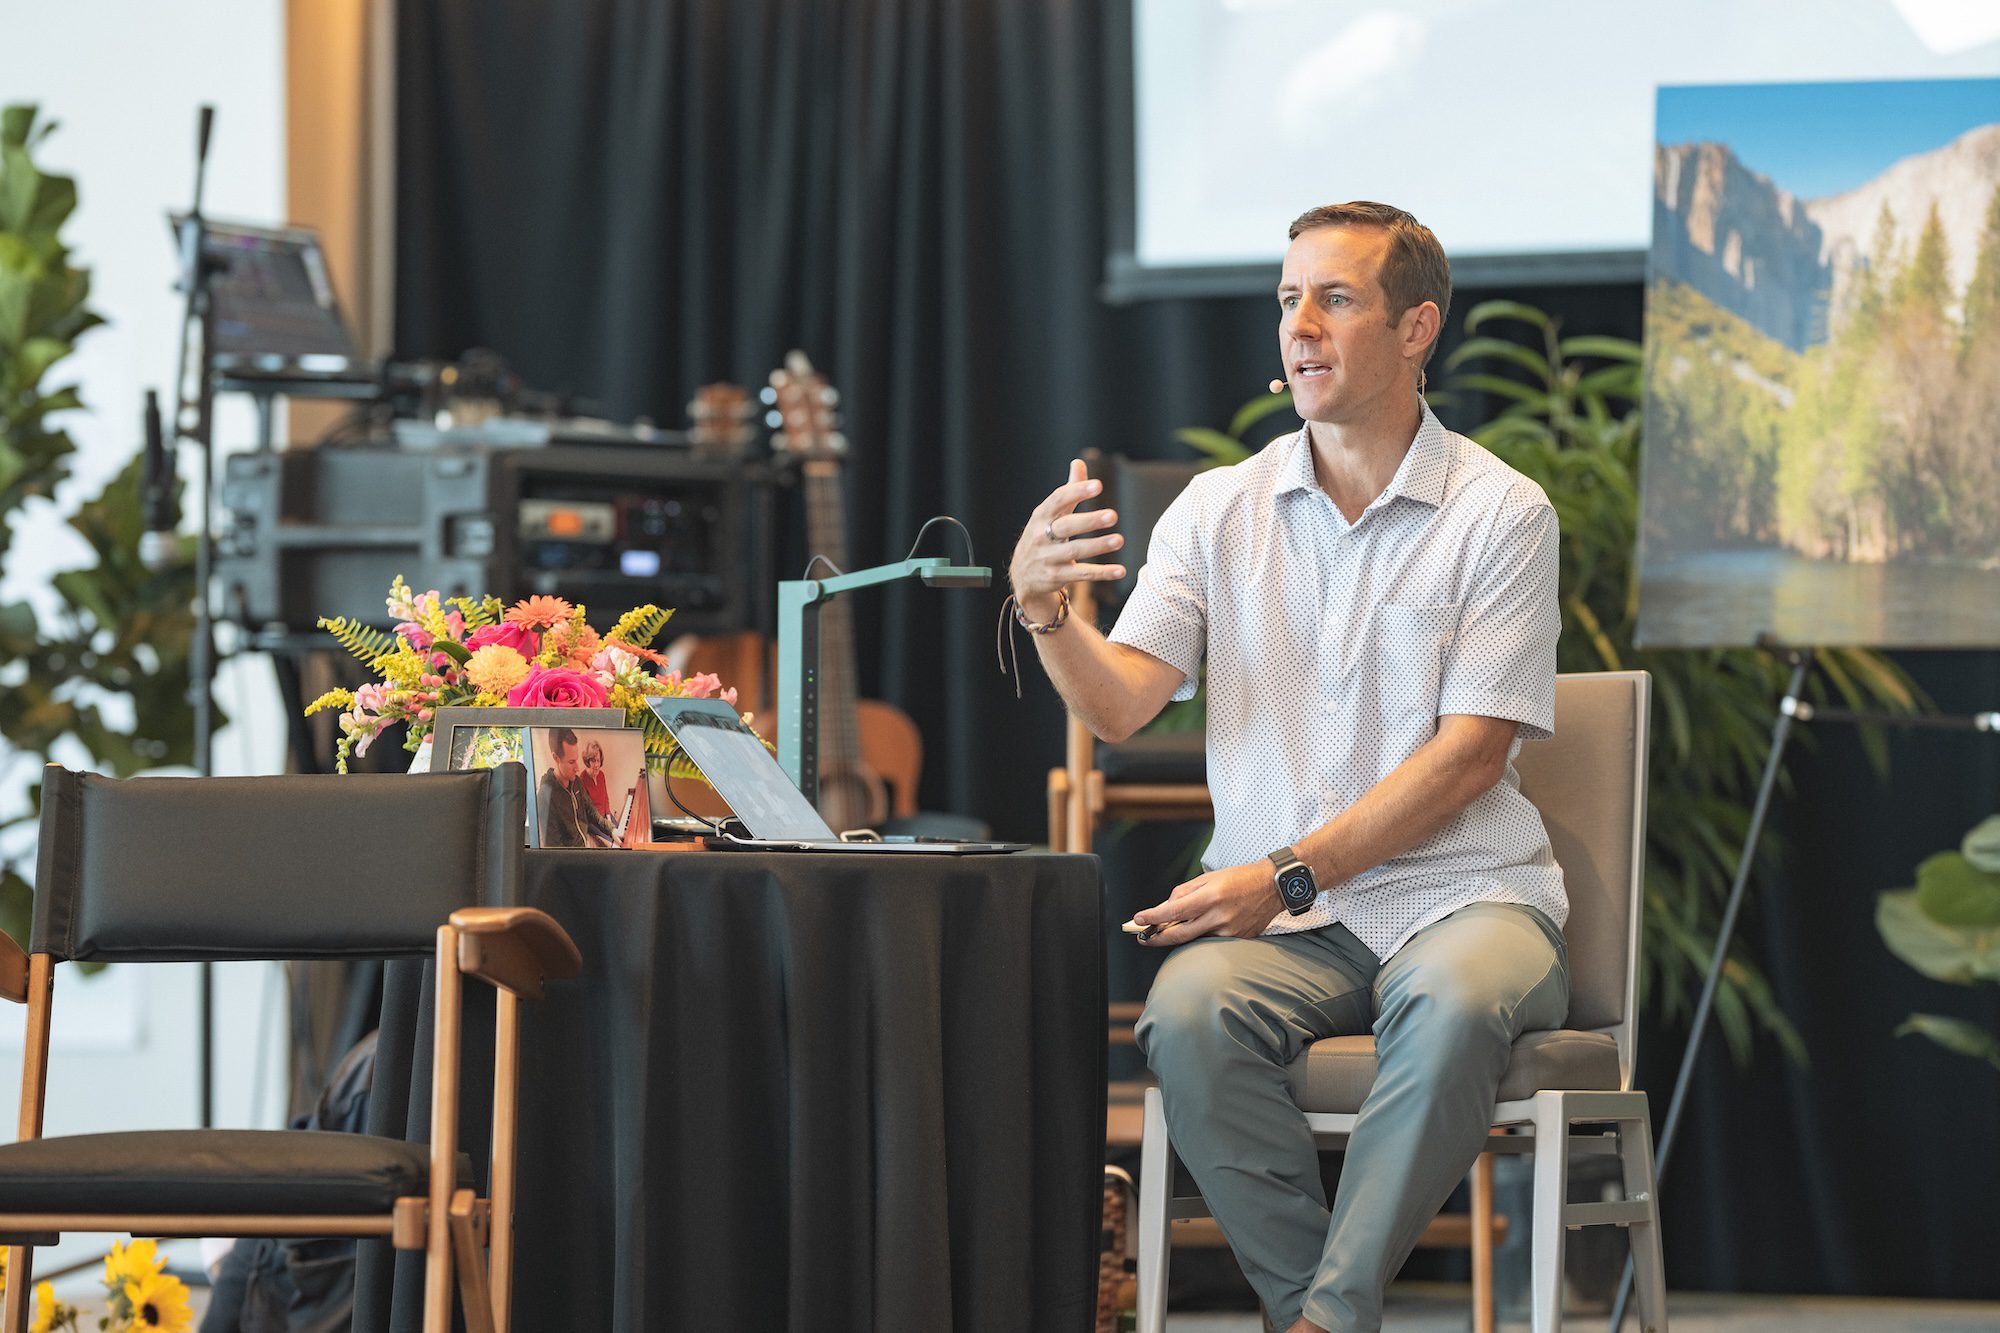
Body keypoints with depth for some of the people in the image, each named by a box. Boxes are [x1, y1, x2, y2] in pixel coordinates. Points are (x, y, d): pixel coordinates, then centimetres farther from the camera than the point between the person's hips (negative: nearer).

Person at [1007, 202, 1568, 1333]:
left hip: (1462, 894, -2)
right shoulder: (1221, 508, 11)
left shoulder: (1501, 512, 0)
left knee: (1455, 1004, -37)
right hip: (1285, 920, 2)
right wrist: (1046, 608, -22)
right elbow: (1121, 705, 0)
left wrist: (1286, 875, -16)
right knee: (1189, 1012, -31)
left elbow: (1468, 756, -7)